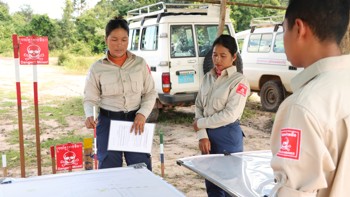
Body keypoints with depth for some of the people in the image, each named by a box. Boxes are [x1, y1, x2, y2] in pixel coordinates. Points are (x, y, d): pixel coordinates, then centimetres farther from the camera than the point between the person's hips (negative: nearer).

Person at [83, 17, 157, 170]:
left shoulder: (140, 63, 2)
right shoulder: (97, 68, -1)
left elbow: (150, 93, 7)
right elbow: (90, 98, 2)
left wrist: (142, 114, -9)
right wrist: (89, 116, -18)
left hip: (135, 121, 1)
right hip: (108, 122, -1)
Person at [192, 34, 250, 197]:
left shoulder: (239, 81, -11)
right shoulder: (208, 77, 7)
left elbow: (230, 115, -18)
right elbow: (199, 106, 5)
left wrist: (200, 123, -10)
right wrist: (202, 135, -8)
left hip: (228, 136, -6)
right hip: (208, 134, 6)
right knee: (211, 183, 16)